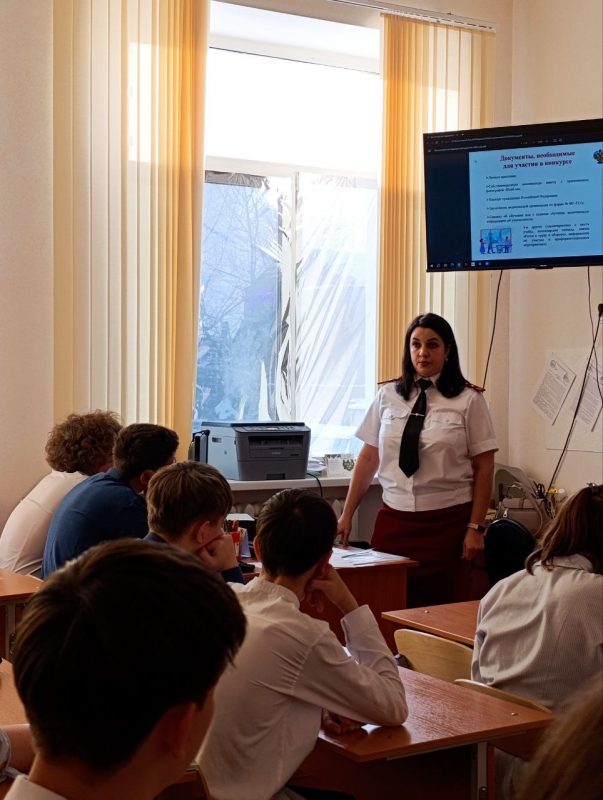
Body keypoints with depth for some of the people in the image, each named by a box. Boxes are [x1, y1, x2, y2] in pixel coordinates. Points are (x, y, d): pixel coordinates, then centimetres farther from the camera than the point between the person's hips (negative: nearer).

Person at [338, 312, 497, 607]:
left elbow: (483, 467, -1)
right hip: (394, 519, 2)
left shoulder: (469, 400, -2)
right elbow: (368, 458, 9)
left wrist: (475, 527, -5)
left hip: (448, 522, -2)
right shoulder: (387, 395, 6)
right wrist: (346, 515, 8)